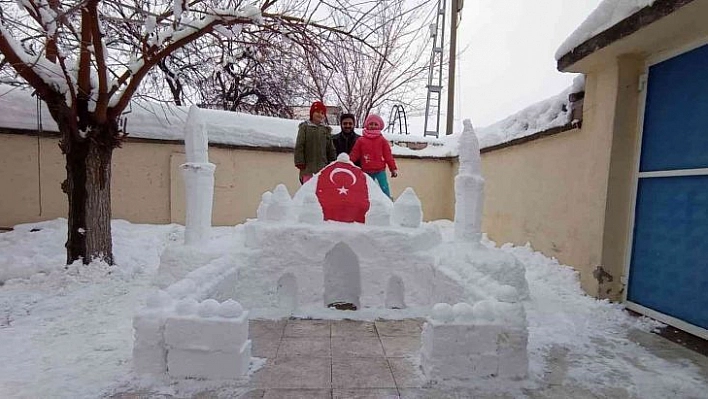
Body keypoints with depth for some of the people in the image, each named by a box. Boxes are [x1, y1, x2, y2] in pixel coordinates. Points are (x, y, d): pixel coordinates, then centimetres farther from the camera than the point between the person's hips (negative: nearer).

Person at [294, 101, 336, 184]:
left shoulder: (326, 129, 15)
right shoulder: (305, 127, 5)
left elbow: (331, 149, 18)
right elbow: (299, 147, 0)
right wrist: (300, 164, -6)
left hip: (323, 168, 3)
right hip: (308, 168, -3)